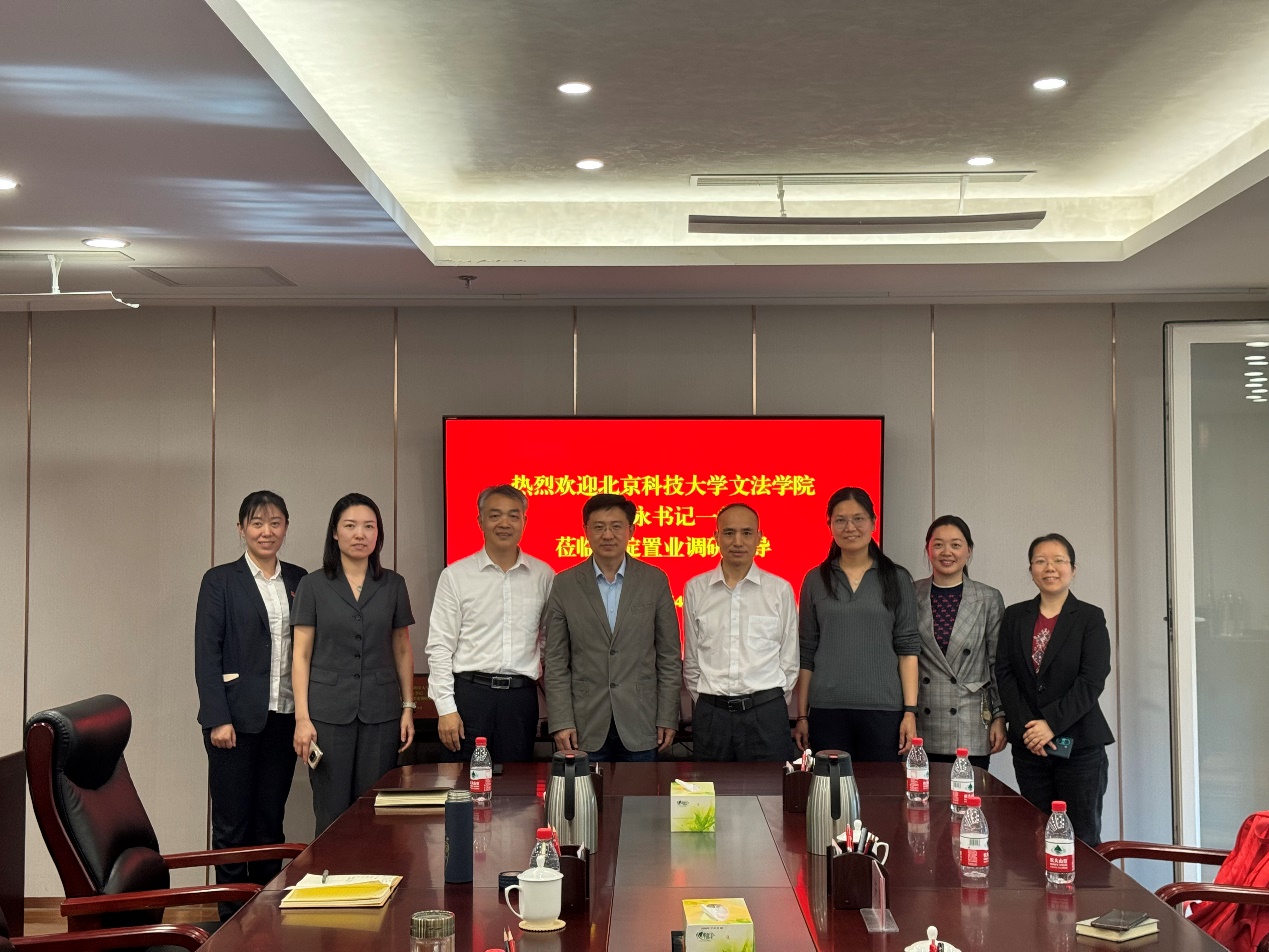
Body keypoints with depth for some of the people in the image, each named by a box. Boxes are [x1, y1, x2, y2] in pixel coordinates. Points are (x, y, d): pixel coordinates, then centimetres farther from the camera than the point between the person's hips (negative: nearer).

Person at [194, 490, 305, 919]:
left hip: (284, 717, 4)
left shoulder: (298, 580, 10)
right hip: (238, 718, -4)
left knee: (271, 820, 10)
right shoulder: (220, 580, -2)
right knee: (232, 824, 2)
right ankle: (233, 919, 11)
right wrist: (218, 719, -13)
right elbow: (206, 653, -6)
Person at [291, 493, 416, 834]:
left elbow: (402, 650, 12)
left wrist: (408, 707, 5)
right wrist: (302, 717, -6)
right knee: (332, 813, 0)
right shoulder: (313, 585, 2)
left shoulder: (393, 585, 8)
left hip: (380, 712, 2)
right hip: (329, 711, -1)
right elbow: (301, 655, 1)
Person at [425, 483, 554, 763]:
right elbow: (439, 647, -1)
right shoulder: (456, 575, 1)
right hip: (470, 691, -2)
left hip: (521, 696, 2)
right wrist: (446, 708, -7)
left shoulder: (543, 575, 7)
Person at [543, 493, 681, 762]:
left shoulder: (655, 581, 3)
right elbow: (556, 661, 2)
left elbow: (669, 656, 4)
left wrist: (668, 719, 0)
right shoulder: (565, 584, 2)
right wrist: (561, 722, -4)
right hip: (586, 726, 0)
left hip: (640, 724, 0)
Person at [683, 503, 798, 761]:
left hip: (765, 711, -1)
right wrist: (707, 703, 10)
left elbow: (789, 660, 6)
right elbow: (691, 658, 10)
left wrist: (772, 708, 6)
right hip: (711, 712, 1)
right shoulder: (695, 589, 5)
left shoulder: (780, 590, 2)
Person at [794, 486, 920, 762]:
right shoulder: (815, 580, 7)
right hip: (827, 709, 1)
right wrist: (801, 715, 6)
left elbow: (908, 648, 2)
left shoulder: (897, 579, 5)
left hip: (883, 709, -1)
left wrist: (910, 711, -5)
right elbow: (806, 651, 9)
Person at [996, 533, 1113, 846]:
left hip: (1079, 746, -3)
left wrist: (1051, 724, -15)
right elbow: (1004, 674, 4)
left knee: (1082, 840, -1)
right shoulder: (1014, 616, 10)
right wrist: (1026, 728, -9)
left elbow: (1092, 682, -8)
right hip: (1028, 746, 3)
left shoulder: (1090, 618, 0)